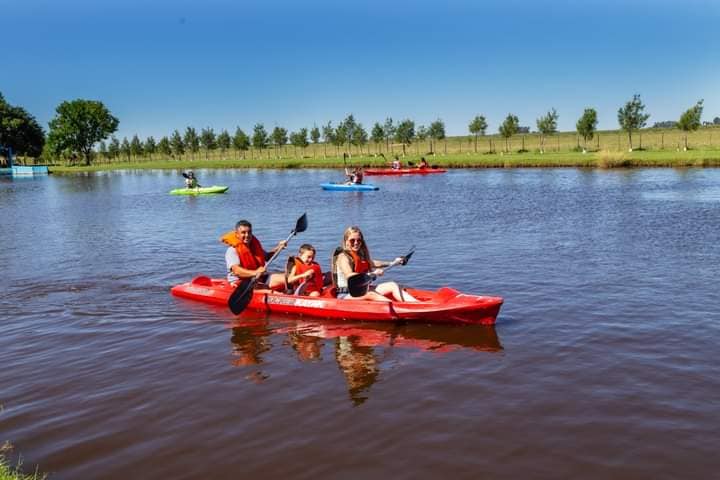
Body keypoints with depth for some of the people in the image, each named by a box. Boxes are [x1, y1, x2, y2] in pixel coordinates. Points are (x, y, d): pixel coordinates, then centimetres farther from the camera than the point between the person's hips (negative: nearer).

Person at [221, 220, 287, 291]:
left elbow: (266, 257, 31)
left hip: (260, 279, 7)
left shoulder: (255, 245, 14)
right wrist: (254, 273, -41)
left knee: (285, 279, -15)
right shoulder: (232, 250, -10)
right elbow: (236, 270, -26)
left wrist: (278, 248, 13)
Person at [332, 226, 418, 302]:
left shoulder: (362, 255, 13)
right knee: (371, 295, -36)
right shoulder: (343, 257, -13)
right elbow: (349, 276, -30)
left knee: (392, 286, -7)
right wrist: (372, 274, -38)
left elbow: (372, 263, 33)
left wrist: (392, 263, 32)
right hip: (346, 295, -8)